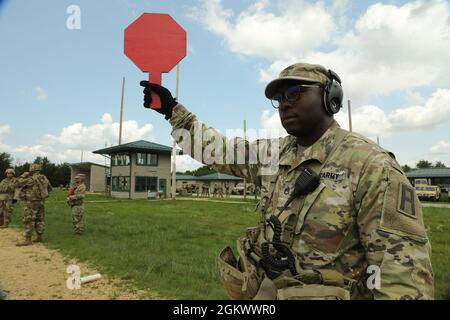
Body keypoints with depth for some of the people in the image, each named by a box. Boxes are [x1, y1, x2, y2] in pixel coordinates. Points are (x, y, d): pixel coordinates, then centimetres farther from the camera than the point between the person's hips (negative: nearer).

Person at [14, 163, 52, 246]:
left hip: (32, 202, -8)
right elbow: (49, 189, 18)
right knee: (39, 220, 13)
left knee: (28, 221, -5)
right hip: (41, 202, 8)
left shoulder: (31, 179, -17)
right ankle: (40, 237, 18)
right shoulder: (44, 178, 7)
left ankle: (28, 240, -6)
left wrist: (23, 175, -3)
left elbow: (17, 184, -13)